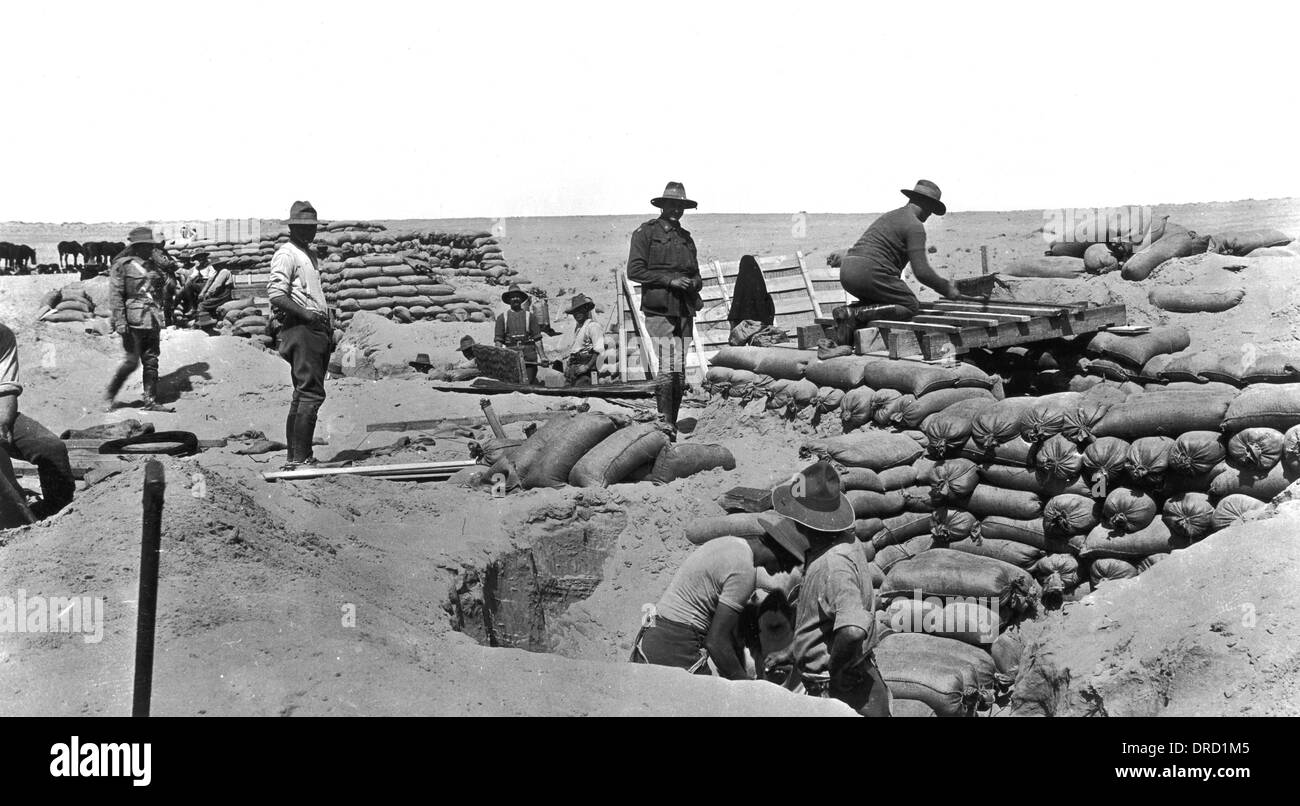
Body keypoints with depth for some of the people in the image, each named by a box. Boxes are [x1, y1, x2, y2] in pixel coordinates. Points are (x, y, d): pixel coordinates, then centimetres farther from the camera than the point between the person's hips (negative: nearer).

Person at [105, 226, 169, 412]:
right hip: (133, 320, -7)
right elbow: (115, 294, -10)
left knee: (151, 361, 4)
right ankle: (109, 396, 10)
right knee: (132, 360, -7)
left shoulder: (152, 266, 15)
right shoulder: (122, 265, -5)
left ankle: (151, 401, 8)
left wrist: (161, 317, 20)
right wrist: (119, 321, -17)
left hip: (152, 321, 7)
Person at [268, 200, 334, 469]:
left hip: (317, 329, 10)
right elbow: (276, 295, -16)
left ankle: (296, 457, 13)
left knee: (303, 395, 10)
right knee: (311, 393, -15)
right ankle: (299, 458, -15)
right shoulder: (286, 254, -6)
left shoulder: (310, 254, 24)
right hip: (300, 329, -10)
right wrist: (306, 314, -21)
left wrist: (329, 329, 22)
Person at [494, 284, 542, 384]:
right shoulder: (502, 317, 14)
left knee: (529, 383, -8)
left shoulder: (530, 316, 12)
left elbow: (537, 339, 6)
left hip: (528, 354, 0)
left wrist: (542, 357, -5)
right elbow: (498, 340, 10)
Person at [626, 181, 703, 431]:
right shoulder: (645, 232, 3)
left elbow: (696, 275, 26)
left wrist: (695, 282, 1)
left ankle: (673, 423, 9)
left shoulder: (686, 238, 21)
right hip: (658, 310, -5)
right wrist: (670, 281, -12)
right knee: (667, 370, -12)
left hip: (684, 312, 6)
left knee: (680, 372, 3)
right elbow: (634, 270, -5)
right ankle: (664, 422, -7)